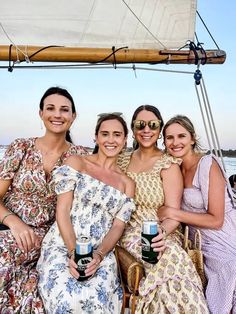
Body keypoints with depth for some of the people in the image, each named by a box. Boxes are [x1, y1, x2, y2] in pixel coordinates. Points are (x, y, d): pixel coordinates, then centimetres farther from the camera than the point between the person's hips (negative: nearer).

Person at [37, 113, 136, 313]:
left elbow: (118, 227, 4)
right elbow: (62, 210, -4)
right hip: (62, 246, -2)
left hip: (102, 253, 2)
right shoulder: (76, 163, 3)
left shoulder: (127, 184, 11)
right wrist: (73, 252, -15)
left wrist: (98, 255, -13)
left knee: (97, 298, -27)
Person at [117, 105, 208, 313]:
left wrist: (163, 232, -28)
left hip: (158, 234, -2)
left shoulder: (168, 164, -3)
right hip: (130, 232, 3)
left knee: (171, 254, -31)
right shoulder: (123, 160, 9)